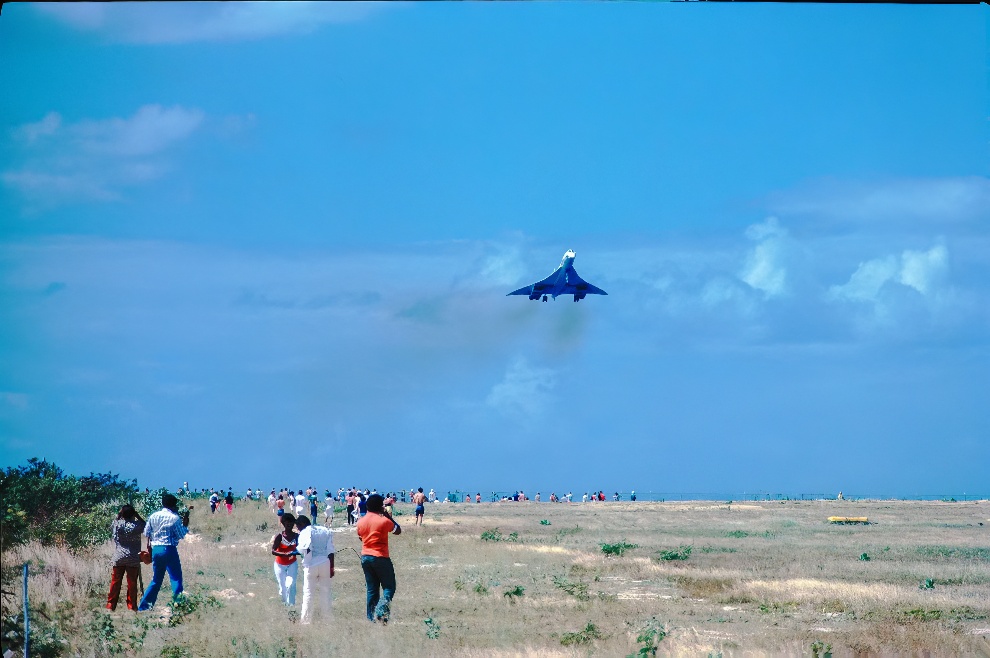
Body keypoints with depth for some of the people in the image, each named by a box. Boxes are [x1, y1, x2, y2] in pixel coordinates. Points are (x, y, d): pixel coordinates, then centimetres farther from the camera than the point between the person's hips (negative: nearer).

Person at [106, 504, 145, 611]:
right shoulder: (136, 525, -7)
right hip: (133, 559, -1)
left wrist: (118, 515, 14)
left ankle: (110, 605, 6)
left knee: (115, 582, 6)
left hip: (118, 558, 1)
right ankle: (131, 606, 5)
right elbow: (144, 525, 14)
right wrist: (137, 515, 7)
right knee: (132, 583, 4)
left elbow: (111, 528, 20)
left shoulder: (117, 524, -3)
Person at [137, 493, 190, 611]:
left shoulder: (153, 516, 7)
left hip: (156, 549, 6)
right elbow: (181, 535, -4)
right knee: (176, 579, 1)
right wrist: (185, 524, 10)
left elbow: (146, 533, 11)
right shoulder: (175, 518, -8)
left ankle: (143, 606, 14)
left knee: (156, 580, 15)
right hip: (169, 550, -6)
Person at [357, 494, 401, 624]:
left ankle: (371, 618, 9)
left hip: (365, 557, 5)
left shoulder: (361, 522, 4)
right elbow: (398, 531, 3)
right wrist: (388, 515, 7)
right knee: (389, 587, 3)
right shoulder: (384, 521, -12)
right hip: (380, 558, -5)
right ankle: (381, 610, -21)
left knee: (372, 589, 12)